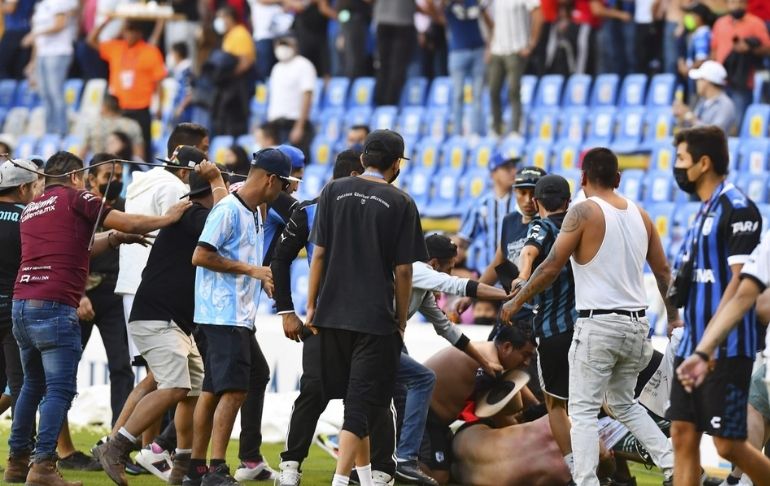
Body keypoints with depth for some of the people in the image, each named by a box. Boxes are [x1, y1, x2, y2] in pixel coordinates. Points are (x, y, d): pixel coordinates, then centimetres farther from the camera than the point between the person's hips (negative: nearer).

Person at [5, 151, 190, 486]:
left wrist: (112, 239, 29)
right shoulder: (74, 199, 1)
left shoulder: (31, 209, 21)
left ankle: (18, 458, 24)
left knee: (33, 384, 21)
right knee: (59, 389, -7)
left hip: (21, 304, 7)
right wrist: (167, 218, 17)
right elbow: (128, 223, 3)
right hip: (55, 307, -7)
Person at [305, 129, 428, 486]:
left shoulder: (334, 191, 3)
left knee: (353, 398, 17)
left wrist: (311, 306, 8)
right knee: (363, 403, -3)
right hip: (376, 317, -4)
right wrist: (401, 319, 6)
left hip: (333, 312, 4)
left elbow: (319, 254, 2)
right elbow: (403, 270, -4)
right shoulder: (401, 204, -4)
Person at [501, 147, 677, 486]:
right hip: (636, 323, 6)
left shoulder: (585, 212, -8)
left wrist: (517, 301, 2)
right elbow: (663, 272, 15)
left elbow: (551, 268, -9)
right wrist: (673, 317, 27)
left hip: (598, 324, -6)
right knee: (624, 404, 22)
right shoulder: (639, 215, 9)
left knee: (583, 411, -1)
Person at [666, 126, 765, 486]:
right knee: (683, 436, 4)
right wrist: (679, 286, 7)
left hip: (726, 349, -9)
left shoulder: (737, 208, -12)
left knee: (728, 445, -8)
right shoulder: (704, 210, 17)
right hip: (693, 346, 9)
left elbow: (742, 279, -18)